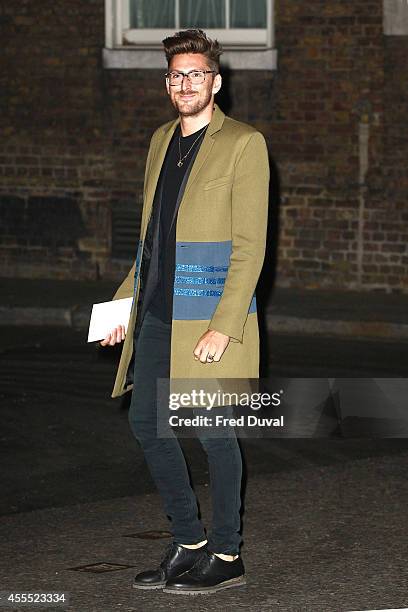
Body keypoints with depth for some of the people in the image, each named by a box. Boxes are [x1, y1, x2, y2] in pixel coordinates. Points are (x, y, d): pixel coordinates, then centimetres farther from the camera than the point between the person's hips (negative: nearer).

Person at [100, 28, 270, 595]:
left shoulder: (243, 144, -8)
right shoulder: (162, 141, 15)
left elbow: (250, 245, -12)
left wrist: (223, 326, -19)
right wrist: (125, 302, 16)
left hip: (210, 317, -7)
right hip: (157, 314, 7)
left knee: (212, 431, -1)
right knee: (146, 422, 9)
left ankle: (226, 555, 12)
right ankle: (189, 543, 22)